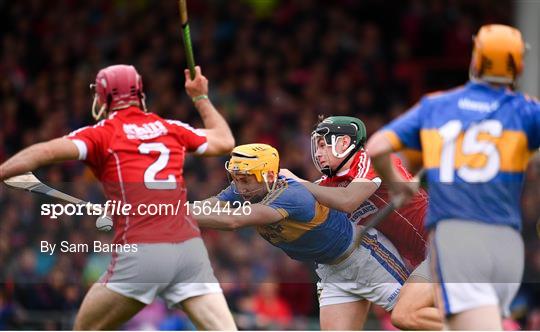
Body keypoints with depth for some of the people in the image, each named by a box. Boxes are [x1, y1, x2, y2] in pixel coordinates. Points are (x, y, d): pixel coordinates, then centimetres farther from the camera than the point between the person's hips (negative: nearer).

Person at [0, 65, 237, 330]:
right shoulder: (172, 129, 19)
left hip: (141, 253, -3)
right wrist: (200, 98, 46)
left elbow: (48, 151, -9)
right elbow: (225, 141, 34)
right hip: (190, 247, 3)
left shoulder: (102, 134, 7)